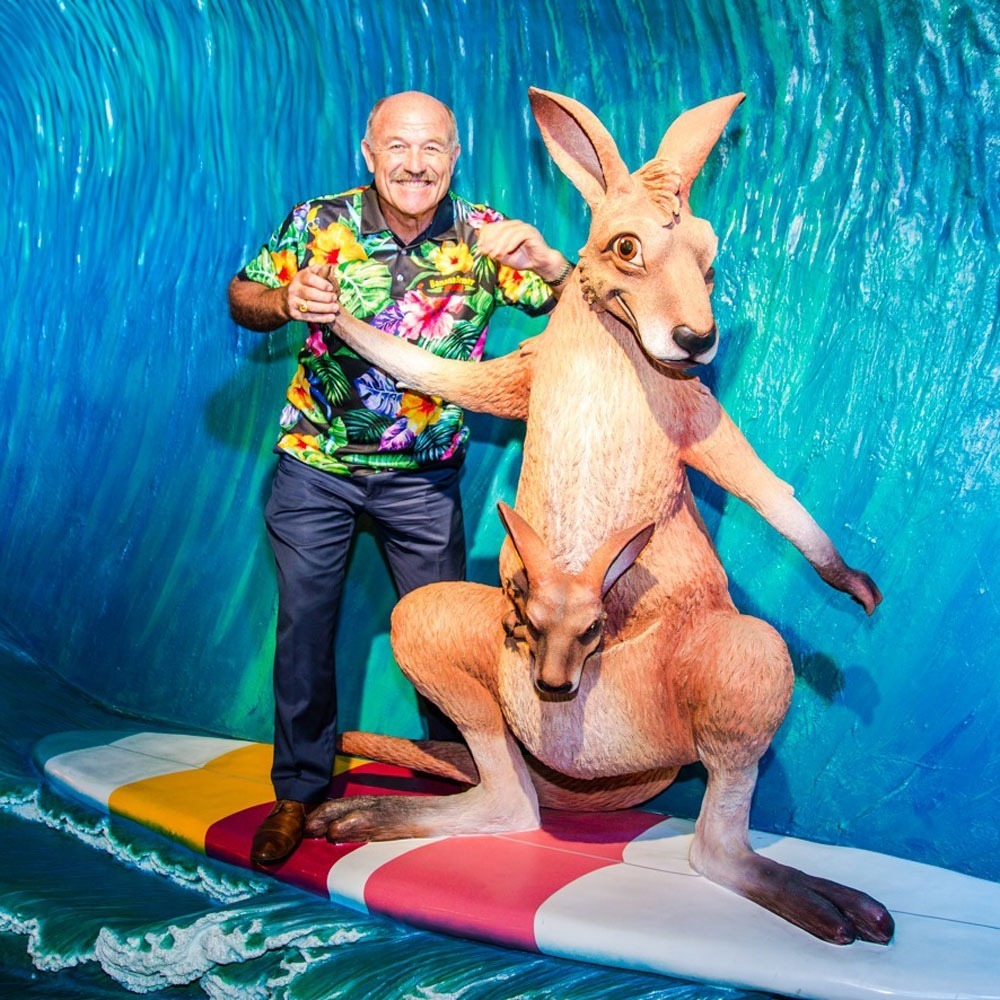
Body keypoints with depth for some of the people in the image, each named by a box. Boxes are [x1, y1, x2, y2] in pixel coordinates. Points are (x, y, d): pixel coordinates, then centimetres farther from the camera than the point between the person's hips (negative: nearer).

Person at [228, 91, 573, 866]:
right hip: (316, 462, 0)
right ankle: (300, 788, 25)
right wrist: (286, 302, -25)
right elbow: (242, 298, -1)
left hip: (423, 474, 0)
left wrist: (544, 262, -36)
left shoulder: (485, 237, -11)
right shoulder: (319, 223, -11)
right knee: (303, 625, 5)